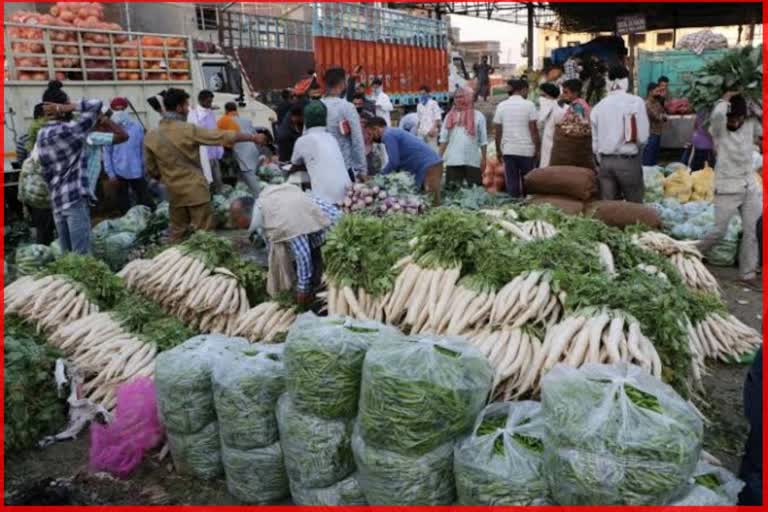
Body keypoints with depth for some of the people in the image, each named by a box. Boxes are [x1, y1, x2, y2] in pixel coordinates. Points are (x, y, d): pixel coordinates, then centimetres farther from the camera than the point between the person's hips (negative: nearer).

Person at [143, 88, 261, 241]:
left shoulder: (150, 136, -1)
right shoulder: (189, 130, -15)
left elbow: (151, 169, 6)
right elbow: (223, 136, -13)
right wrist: (252, 137, -4)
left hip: (174, 193, 4)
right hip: (196, 190, -4)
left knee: (178, 234, 14)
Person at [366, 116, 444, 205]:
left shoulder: (388, 135, -7)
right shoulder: (394, 132, 24)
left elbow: (394, 162, -13)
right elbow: (399, 161, 27)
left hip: (428, 166, -10)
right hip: (432, 164, 10)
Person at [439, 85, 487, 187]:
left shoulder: (478, 116, 3)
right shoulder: (450, 116, 10)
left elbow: (483, 141, 2)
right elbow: (443, 139, 9)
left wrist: (483, 159, -3)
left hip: (473, 161, -2)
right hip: (452, 160, 2)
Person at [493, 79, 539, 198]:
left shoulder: (501, 106, 5)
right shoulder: (528, 105, -4)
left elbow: (497, 131, 5)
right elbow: (533, 129, -6)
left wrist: (498, 149, 13)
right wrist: (537, 148, 0)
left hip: (508, 150, 3)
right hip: (526, 149, -3)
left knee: (511, 182, 4)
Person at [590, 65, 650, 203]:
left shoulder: (598, 107, 7)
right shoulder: (635, 102, -6)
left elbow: (595, 141, 9)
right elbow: (642, 136, -9)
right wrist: (636, 149, 12)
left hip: (605, 161, 4)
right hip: (628, 161, -4)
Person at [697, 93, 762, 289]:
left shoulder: (750, 126, 5)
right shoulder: (718, 129, -9)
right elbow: (716, 115, -29)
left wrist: (749, 99, -2)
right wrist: (725, 99, -11)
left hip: (750, 186, 5)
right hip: (727, 188, -5)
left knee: (751, 231, 4)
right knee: (719, 231, -3)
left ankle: (748, 274, 11)